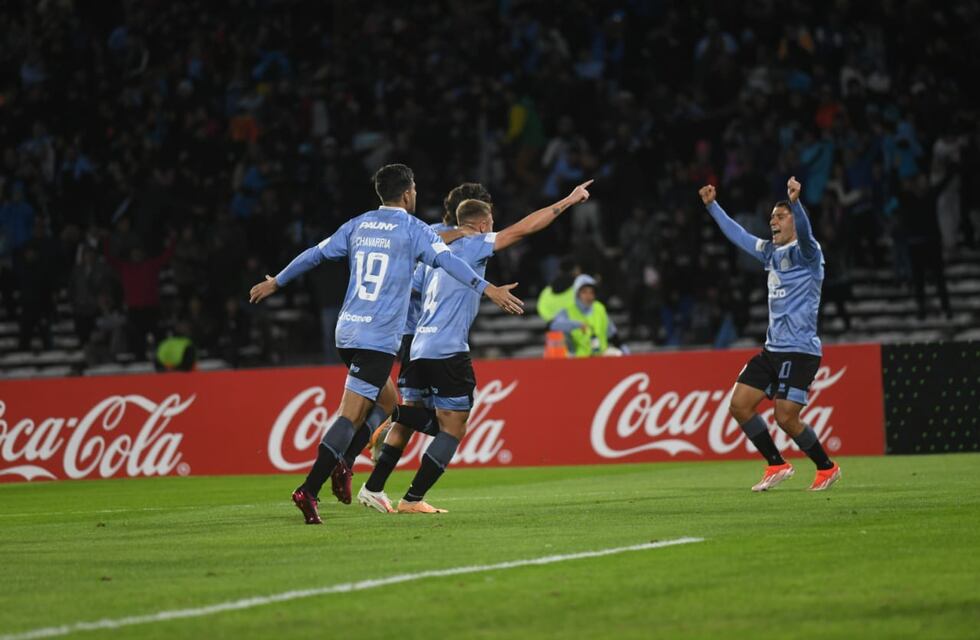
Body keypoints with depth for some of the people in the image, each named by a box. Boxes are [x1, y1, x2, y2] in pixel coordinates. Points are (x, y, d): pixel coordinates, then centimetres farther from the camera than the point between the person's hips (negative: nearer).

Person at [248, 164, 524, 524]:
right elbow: (447, 261, -16)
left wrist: (275, 283, 31)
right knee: (351, 414, -11)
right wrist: (488, 289, -20)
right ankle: (308, 491, -20)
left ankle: (341, 466, 11)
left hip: (347, 331, 7)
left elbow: (314, 254, 20)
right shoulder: (411, 228, -3)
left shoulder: (358, 225, 13)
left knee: (386, 405, 21)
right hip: (379, 337, -7)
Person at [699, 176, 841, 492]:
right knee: (739, 405, 2)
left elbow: (805, 233, -31)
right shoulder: (771, 251, 15)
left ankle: (827, 468, 8)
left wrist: (795, 202, -49)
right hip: (773, 349, 8)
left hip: (800, 351, -8)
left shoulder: (805, 253, -8)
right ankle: (777, 465, 14)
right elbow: (738, 235, 29)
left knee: (786, 418, -13)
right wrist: (712, 205, 31)